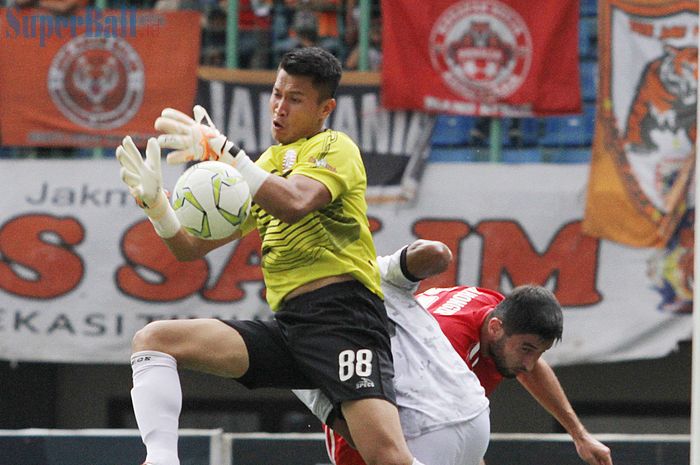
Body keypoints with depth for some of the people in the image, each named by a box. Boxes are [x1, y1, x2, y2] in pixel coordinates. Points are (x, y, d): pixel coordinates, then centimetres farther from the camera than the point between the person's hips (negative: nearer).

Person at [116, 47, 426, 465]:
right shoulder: (267, 166, 25)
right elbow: (191, 246, 23)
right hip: (288, 326, 7)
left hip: (343, 316, -7)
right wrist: (154, 200, 4)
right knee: (153, 339, -9)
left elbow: (294, 203, -19)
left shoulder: (335, 147, 4)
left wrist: (223, 151, -24)